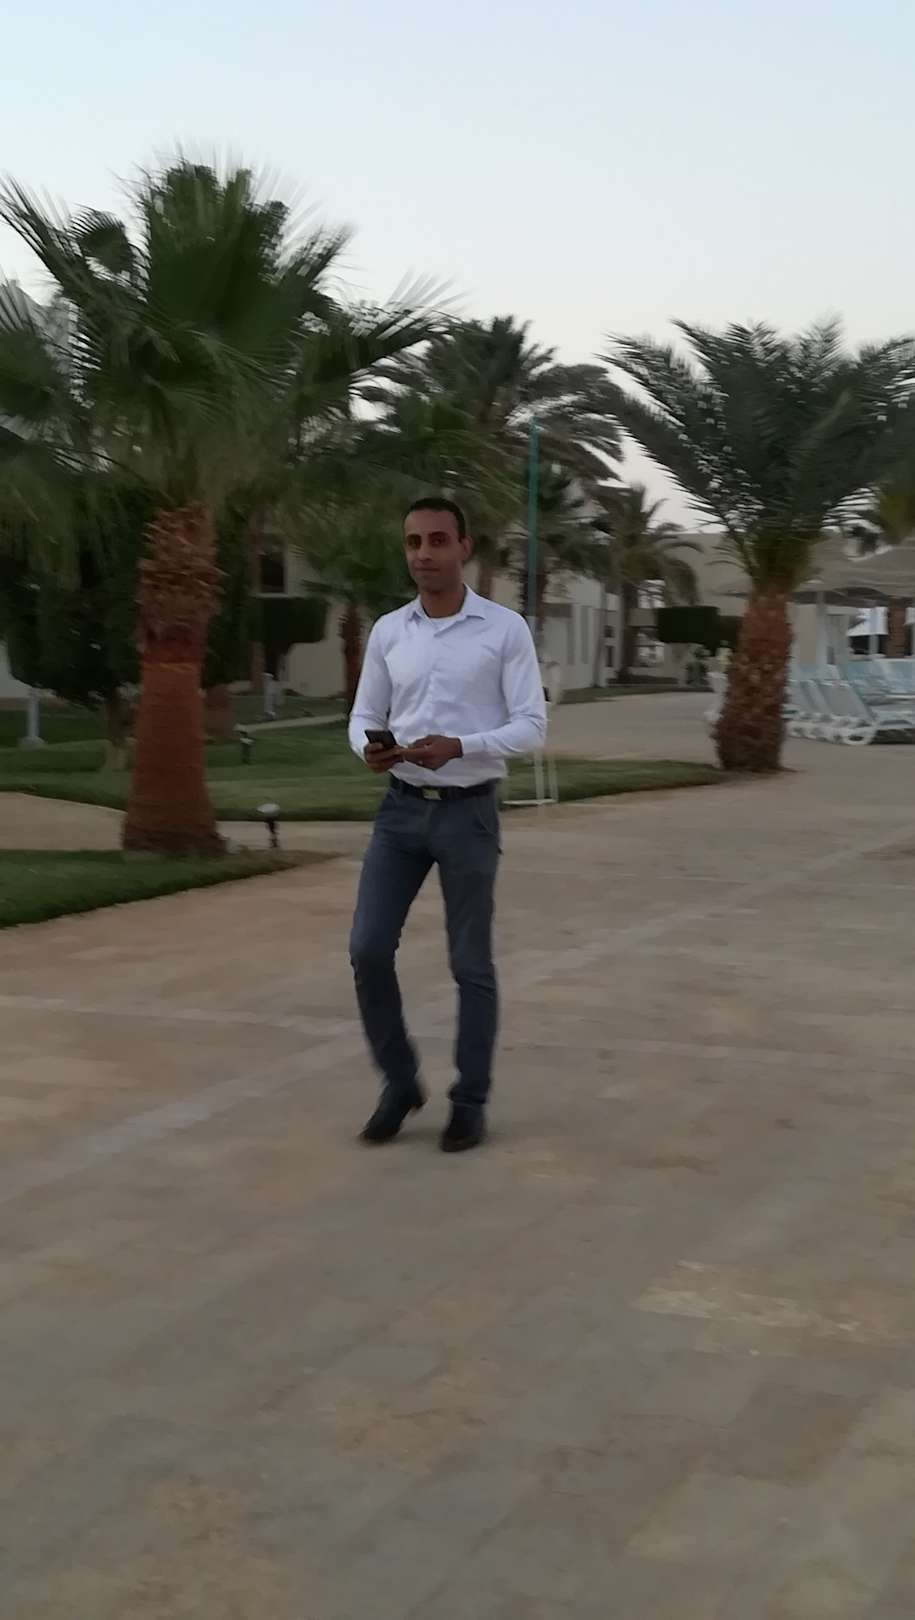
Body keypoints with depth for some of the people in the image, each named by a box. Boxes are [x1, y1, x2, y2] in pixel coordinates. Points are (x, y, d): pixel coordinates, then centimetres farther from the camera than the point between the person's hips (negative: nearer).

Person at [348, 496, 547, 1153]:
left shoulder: (505, 629, -6)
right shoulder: (388, 631, 5)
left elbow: (532, 725, -9)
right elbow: (364, 715, 10)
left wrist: (459, 746, -24)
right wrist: (370, 748, -14)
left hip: (469, 812, -3)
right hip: (401, 808, 4)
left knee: (471, 964, 4)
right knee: (369, 949, -3)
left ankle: (470, 1101, 17)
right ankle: (400, 1083, 15)